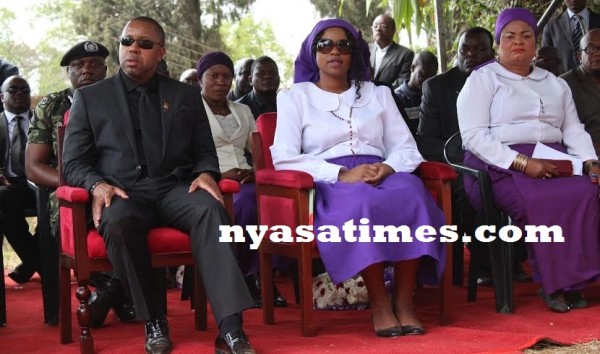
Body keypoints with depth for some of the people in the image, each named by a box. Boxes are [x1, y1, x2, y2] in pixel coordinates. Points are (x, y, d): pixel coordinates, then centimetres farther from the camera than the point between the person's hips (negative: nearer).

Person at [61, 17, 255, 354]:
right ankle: (155, 322, -20)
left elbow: (205, 152, 16)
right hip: (122, 193, -1)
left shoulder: (186, 95, 18)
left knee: (210, 209, -33)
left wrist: (206, 174, -8)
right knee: (119, 222, -38)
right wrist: (97, 184, -14)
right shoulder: (89, 97, 13)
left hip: (175, 190, 1)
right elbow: (74, 163, 8)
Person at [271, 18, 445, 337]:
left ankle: (404, 300, -28)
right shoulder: (295, 97, 12)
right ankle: (379, 302, -27)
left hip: (382, 177, 3)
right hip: (330, 185, -3)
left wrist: (387, 167, -11)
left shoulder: (378, 94, 23)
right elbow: (284, 157, -3)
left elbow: (407, 148, 14)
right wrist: (341, 174, -15)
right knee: (362, 203, -39)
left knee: (410, 194, -34)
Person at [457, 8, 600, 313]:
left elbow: (574, 130, 19)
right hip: (501, 166, -5)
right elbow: (474, 136, -7)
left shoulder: (556, 84, 25)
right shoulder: (482, 80, 6)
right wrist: (523, 162, -18)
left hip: (553, 163, 5)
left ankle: (574, 281, -19)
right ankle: (552, 284, -20)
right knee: (541, 201, -35)